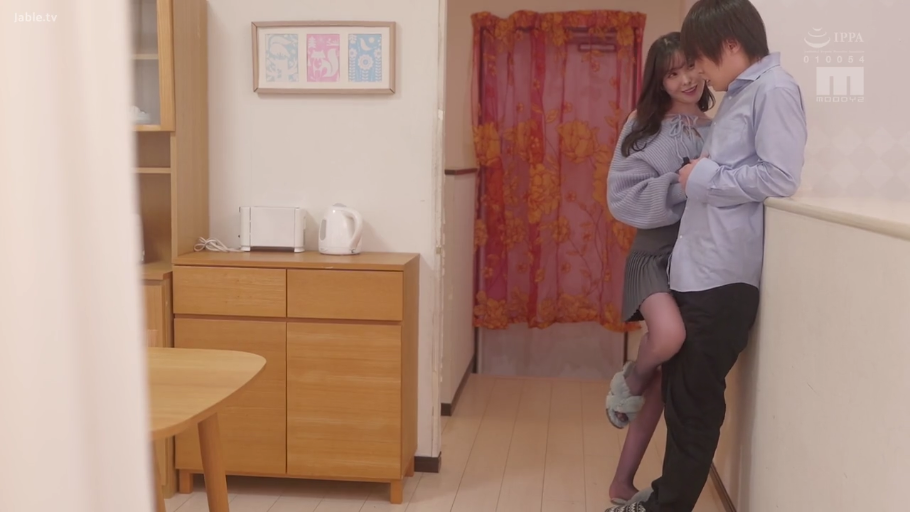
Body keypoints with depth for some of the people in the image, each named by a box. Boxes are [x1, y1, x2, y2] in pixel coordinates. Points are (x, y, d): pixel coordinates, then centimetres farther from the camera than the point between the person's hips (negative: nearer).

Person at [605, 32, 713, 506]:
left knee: (664, 381, 6)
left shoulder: (719, 130, 7)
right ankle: (629, 381, 5)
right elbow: (623, 197, -10)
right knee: (669, 335, -34)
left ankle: (623, 484, 22)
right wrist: (681, 185, -19)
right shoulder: (643, 126, -1)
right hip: (655, 254, -3)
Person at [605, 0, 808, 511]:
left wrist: (704, 177, -10)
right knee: (681, 390, 16)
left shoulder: (774, 89, -9)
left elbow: (781, 178, -19)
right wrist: (701, 174, 5)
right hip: (699, 267, 9)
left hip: (725, 272, -9)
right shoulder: (739, 94, 18)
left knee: (695, 398, 2)